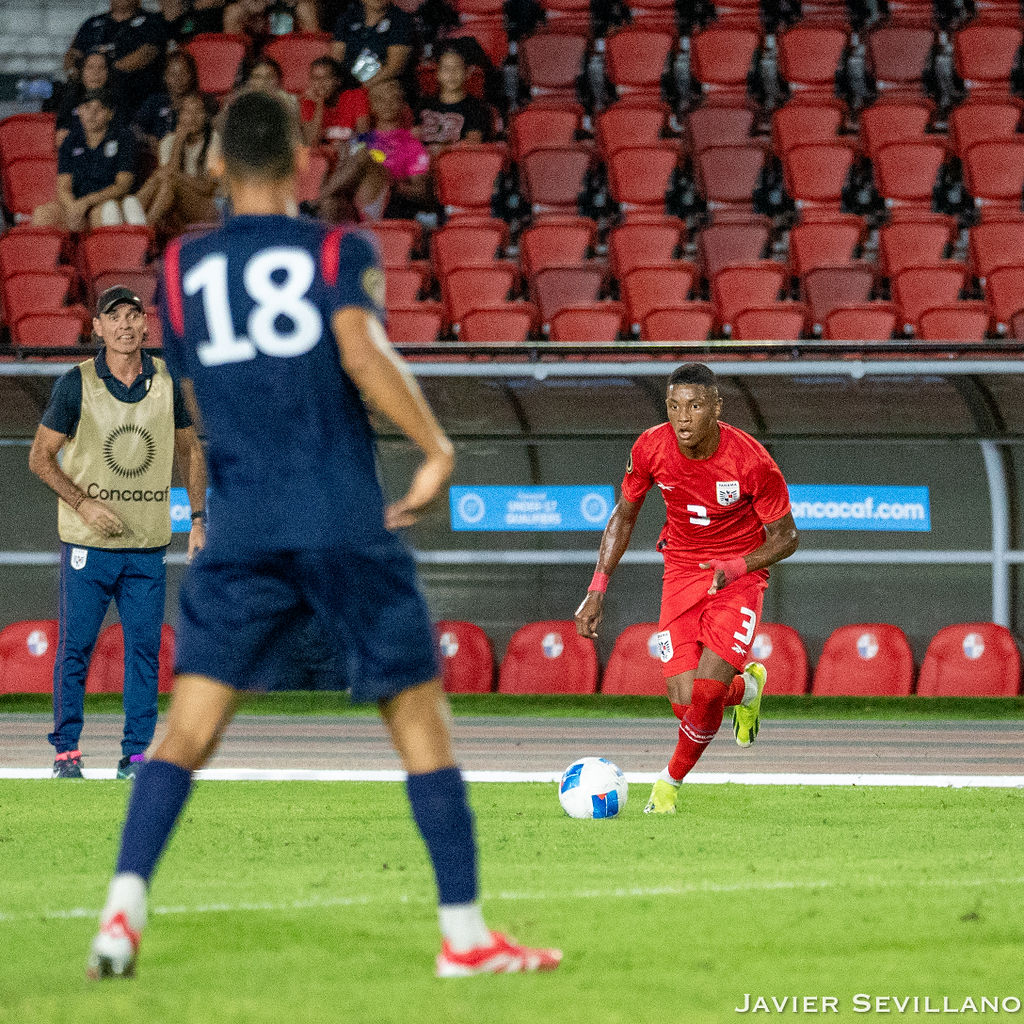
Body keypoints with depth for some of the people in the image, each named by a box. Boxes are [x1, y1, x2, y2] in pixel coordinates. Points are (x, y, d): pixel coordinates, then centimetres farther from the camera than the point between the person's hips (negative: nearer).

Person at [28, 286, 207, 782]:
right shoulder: (77, 383, -4)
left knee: (145, 647, 2)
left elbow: (189, 451, 16)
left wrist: (197, 520, 8)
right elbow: (40, 456, 0)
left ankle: (136, 753, 8)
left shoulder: (167, 381, 4)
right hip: (88, 542, -3)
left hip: (148, 545, 3)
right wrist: (82, 502, -13)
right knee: (75, 646, -2)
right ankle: (66, 751, 7)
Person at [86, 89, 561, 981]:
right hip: (346, 525, -2)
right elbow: (363, 351, -17)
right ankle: (465, 932, 5)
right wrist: (436, 448, -12)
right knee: (419, 717, 6)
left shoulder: (184, 267, 12)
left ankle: (124, 910, -15)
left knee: (187, 730, 2)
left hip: (239, 533, 2)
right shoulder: (339, 252, 2)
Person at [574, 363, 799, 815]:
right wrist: (597, 588, -3)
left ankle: (671, 782, 12)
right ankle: (746, 688, 25)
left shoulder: (751, 460, -22)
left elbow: (786, 537, -9)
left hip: (739, 574, -3)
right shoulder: (650, 448, -14)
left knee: (705, 695, -18)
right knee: (684, 700, -12)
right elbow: (624, 516, 4)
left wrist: (737, 566, -27)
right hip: (681, 570, 3)